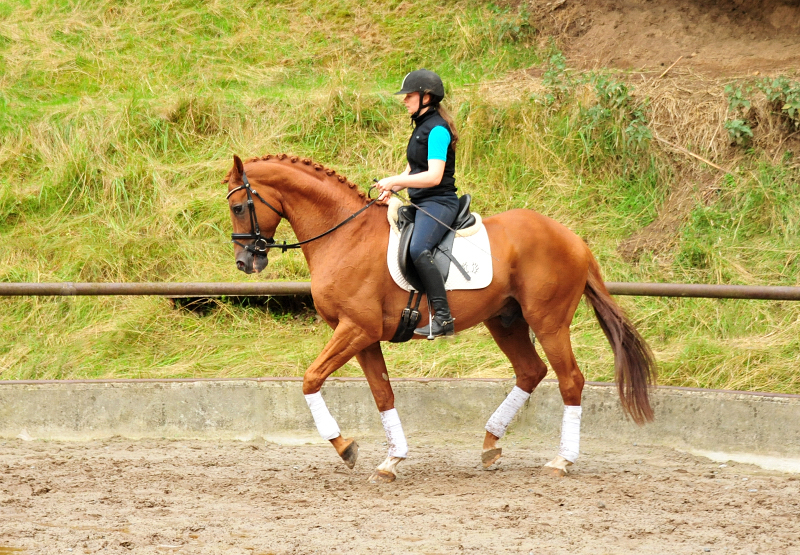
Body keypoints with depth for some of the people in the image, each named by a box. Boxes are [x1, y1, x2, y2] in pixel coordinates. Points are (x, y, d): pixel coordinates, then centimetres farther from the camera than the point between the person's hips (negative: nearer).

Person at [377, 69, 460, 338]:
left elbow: (434, 176, -22)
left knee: (418, 249, -33)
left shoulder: (437, 130, -14)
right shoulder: (421, 127, 17)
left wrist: (394, 181, -22)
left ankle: (443, 318, -36)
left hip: (439, 202, -11)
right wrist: (391, 188, 7)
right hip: (421, 203, 11)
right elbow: (412, 170, 24)